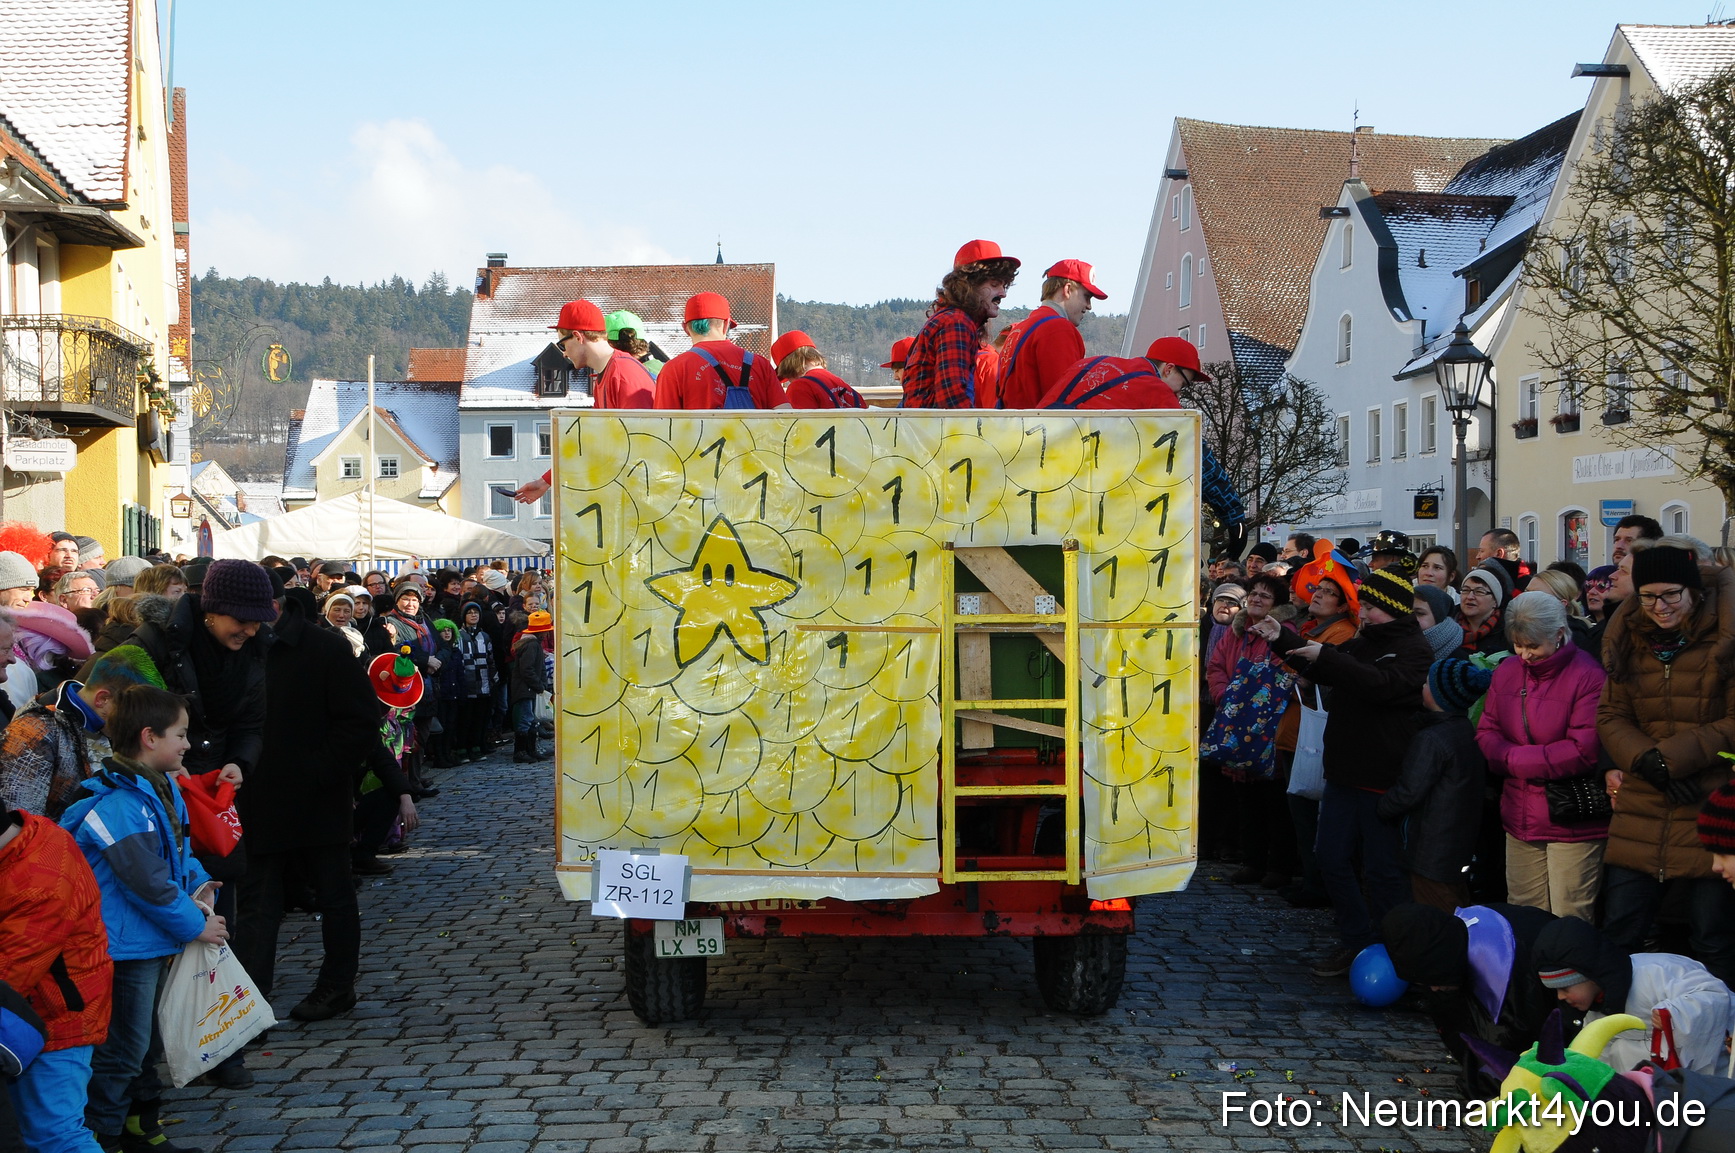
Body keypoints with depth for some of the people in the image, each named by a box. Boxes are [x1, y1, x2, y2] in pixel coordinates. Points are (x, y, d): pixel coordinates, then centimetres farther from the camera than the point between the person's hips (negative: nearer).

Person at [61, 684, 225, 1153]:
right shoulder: (118, 804, -25)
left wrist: (197, 886, -4)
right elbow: (147, 883, -25)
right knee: (123, 1048, 0)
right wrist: (196, 926, -15)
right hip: (127, 947, -10)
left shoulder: (164, 788, 6)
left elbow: (180, 849, 16)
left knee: (148, 1040, 22)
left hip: (156, 944, 10)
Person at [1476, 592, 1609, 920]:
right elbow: (1486, 733, 9)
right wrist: (1515, 759, -13)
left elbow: (1584, 752, -18)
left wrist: (1514, 760, -11)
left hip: (1572, 823, -6)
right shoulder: (1507, 672, 8)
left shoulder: (1587, 675, -13)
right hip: (1520, 817, 6)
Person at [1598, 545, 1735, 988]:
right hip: (1640, 814, 4)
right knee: (1618, 932, 8)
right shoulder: (1627, 639, 8)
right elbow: (1610, 715, 6)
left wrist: (1672, 757, -16)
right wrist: (1647, 761, -12)